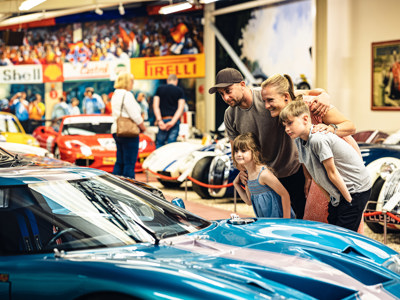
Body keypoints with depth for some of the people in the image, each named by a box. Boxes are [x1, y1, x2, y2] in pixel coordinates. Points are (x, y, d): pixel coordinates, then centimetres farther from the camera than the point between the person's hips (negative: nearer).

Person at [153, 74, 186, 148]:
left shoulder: (160, 89, 9)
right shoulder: (180, 90, 5)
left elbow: (155, 106, 0)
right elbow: (181, 107, -5)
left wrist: (159, 120, -8)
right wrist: (173, 121, -12)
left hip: (163, 119, 0)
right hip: (175, 119, 0)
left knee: (159, 143, 8)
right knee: (171, 144, 0)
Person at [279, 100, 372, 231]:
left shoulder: (318, 139, -27)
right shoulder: (299, 140, 0)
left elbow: (332, 173, -21)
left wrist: (349, 200, -15)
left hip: (357, 189, -9)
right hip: (340, 191, 9)